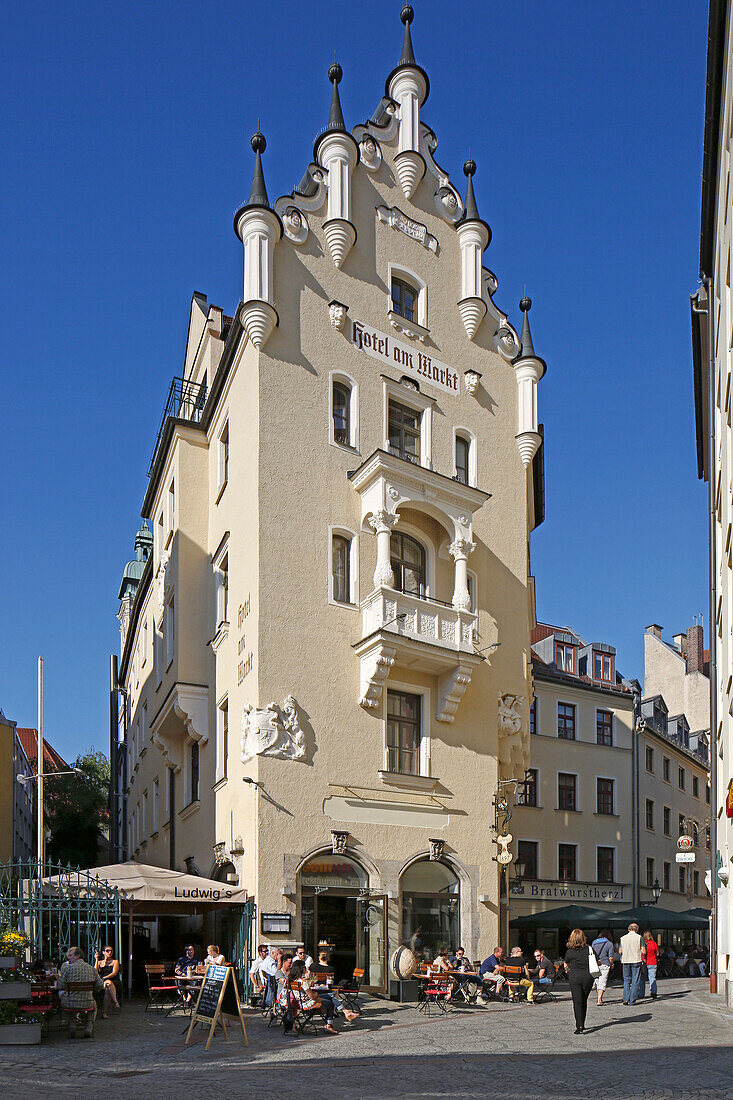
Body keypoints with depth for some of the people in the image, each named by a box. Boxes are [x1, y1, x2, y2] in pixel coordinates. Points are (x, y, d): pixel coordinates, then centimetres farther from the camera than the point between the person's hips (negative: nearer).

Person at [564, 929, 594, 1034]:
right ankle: (582, 1024, 25)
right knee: (584, 1001, 17)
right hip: (588, 977, 2)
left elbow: (566, 965, 15)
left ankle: (579, 1027, -10)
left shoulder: (569, 951, -1)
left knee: (577, 1002, 0)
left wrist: (568, 971, 37)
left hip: (574, 977, -2)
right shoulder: (589, 949, 1)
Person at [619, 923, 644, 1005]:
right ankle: (632, 1000, 0)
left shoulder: (623, 938, 6)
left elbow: (620, 951, 8)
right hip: (636, 961, -3)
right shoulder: (639, 937, -3)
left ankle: (626, 998, 0)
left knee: (626, 980, 12)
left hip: (625, 961, 3)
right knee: (635, 981, 3)